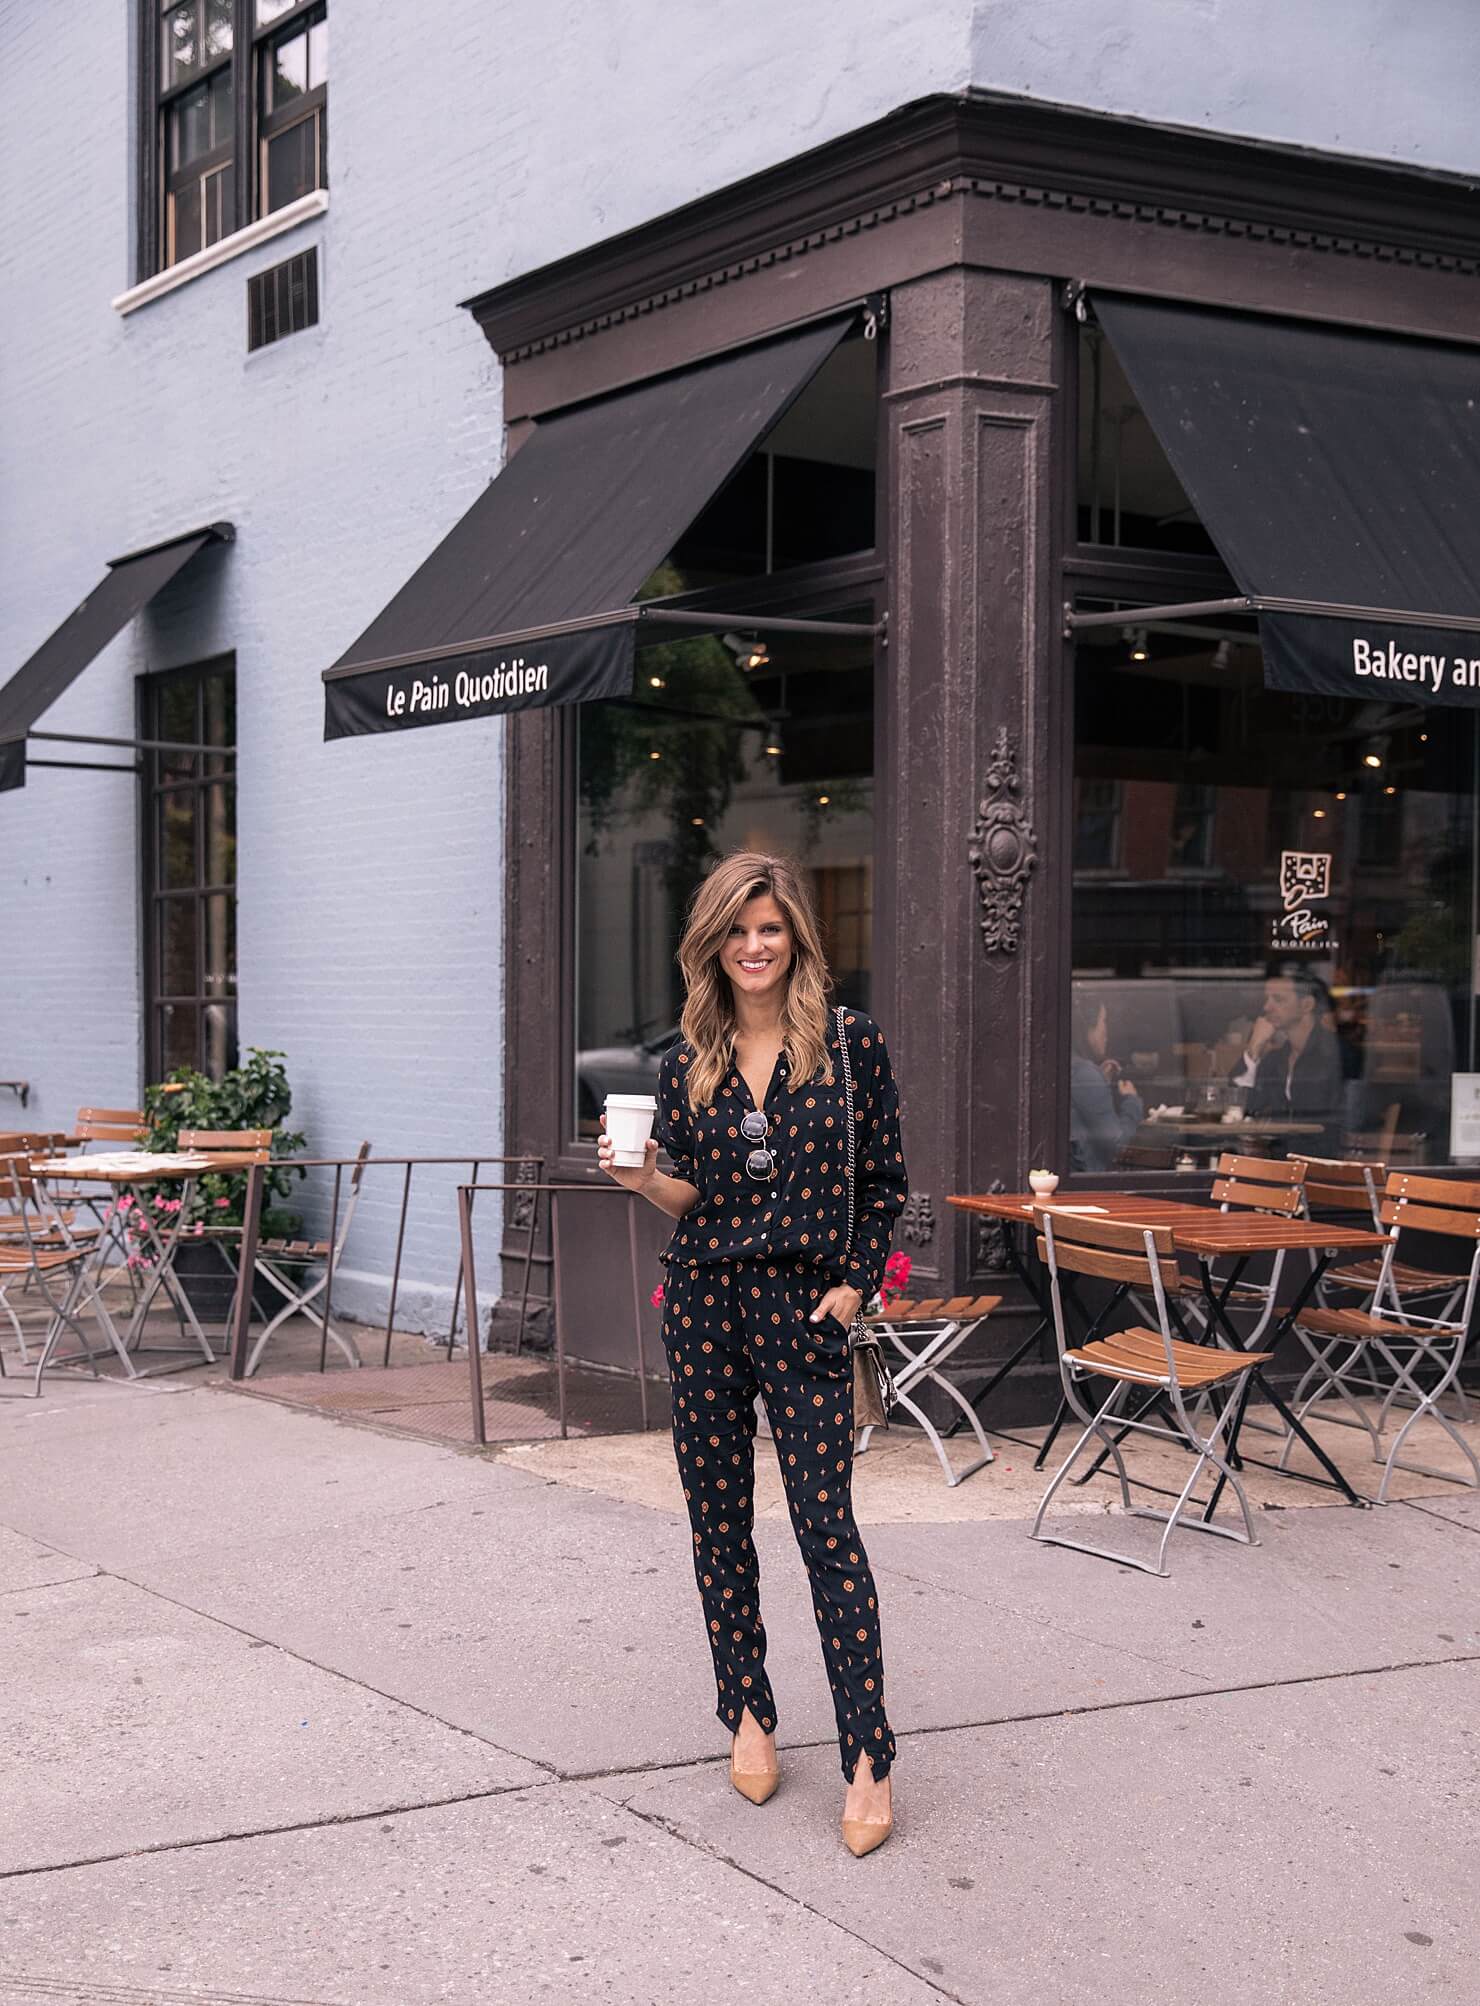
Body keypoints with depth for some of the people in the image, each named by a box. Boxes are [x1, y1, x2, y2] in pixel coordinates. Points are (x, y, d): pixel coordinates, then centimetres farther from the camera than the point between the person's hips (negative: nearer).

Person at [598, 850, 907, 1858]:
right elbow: (697, 1199, 11)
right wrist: (642, 1178, -8)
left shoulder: (852, 1045, -2)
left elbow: (885, 1183, 3)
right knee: (719, 1515, 9)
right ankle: (749, 1713, 24)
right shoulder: (688, 1065, 6)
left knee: (827, 1524, -8)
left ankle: (870, 1760, -5)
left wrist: (855, 1283, -4)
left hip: (804, 1305, -3)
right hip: (705, 1299, 4)